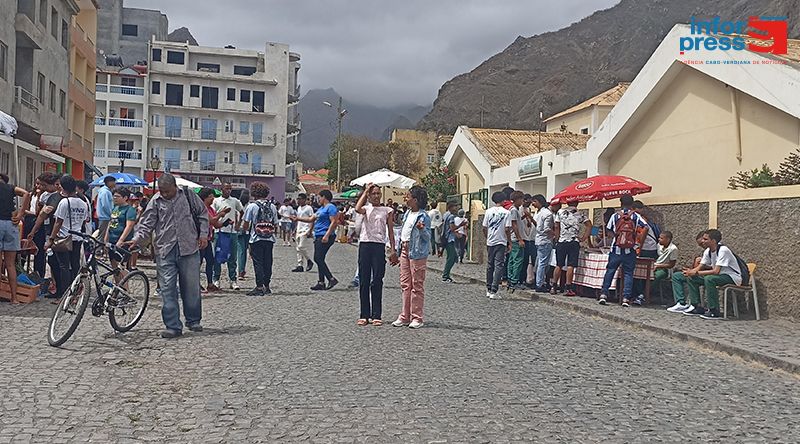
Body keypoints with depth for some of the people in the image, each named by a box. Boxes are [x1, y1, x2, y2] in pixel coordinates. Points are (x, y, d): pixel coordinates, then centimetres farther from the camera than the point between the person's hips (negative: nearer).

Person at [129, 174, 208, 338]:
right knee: (167, 289, -3)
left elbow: (202, 214, 12)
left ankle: (193, 320, 25)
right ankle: (173, 326, 2)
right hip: (165, 251, 0)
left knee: (192, 287, 8)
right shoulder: (155, 201, 3)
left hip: (189, 248, 0)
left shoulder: (188, 195, 3)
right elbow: (146, 223, 2)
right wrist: (137, 238, -15)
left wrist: (203, 234, 3)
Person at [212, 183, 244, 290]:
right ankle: (216, 279, 10)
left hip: (232, 232, 2)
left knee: (232, 257, 4)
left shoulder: (235, 201, 10)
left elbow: (242, 212, 23)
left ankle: (233, 280, 8)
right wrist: (221, 214, -15)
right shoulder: (216, 201, 5)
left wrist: (238, 224, 13)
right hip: (220, 231, -2)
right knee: (218, 256, 1)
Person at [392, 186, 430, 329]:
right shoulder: (407, 214, 13)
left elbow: (427, 237, -14)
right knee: (405, 285, 11)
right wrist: (400, 250, 19)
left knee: (417, 286, -1)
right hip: (405, 251, 8)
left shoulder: (423, 216, -12)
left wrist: (421, 229, -33)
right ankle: (405, 316, 18)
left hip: (417, 253, -8)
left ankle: (417, 318, 6)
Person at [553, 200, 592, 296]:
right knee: (570, 266, -2)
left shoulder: (560, 212, 6)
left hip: (561, 242, 2)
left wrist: (558, 238, 10)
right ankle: (567, 288, -4)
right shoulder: (580, 214, 5)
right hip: (574, 242, -2)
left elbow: (556, 226, 2)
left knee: (558, 265, 8)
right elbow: (589, 226, -2)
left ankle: (554, 287, 12)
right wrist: (583, 238, 2)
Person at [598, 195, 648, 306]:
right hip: (630, 251, -1)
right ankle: (626, 298, -1)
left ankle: (603, 294, 6)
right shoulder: (636, 216, 1)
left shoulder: (615, 216, 3)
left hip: (616, 250, 1)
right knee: (628, 273, 5)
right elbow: (645, 228, -10)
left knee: (610, 271, 11)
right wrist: (639, 243, -5)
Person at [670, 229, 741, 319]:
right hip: (719, 275, 9)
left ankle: (715, 312, -26)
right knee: (691, 278, -1)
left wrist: (696, 273, -29)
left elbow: (716, 271, -31)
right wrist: (690, 271, -20)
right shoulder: (708, 251, 2)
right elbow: (700, 267, 3)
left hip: (732, 277, -9)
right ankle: (697, 307, 5)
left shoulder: (723, 250, -24)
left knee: (709, 279, -36)